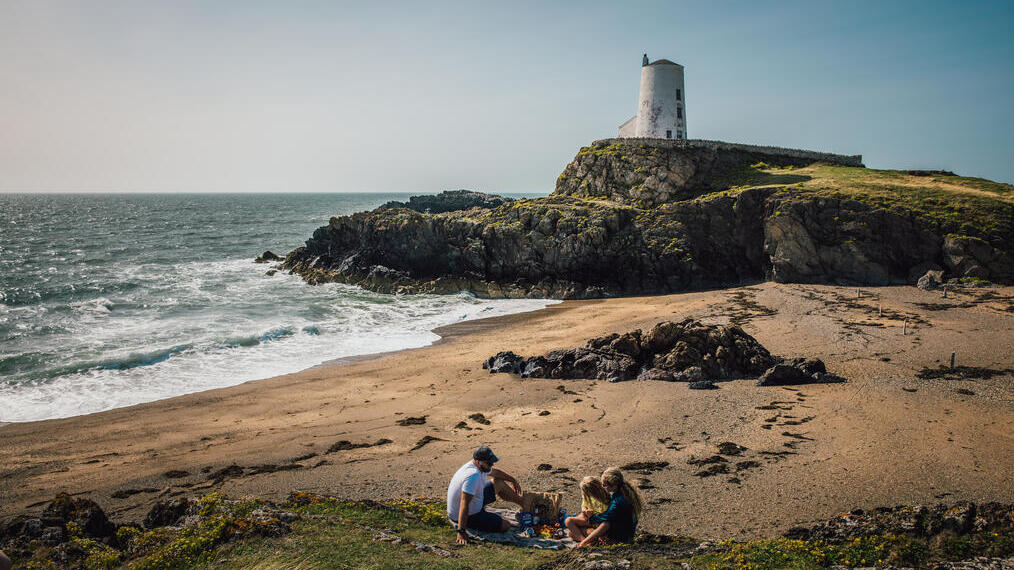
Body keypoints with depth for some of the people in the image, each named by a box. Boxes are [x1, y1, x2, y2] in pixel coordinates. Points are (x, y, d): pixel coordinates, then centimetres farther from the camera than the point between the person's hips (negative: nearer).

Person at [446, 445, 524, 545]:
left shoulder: (481, 466, -4)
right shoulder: (473, 475, -34)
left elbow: (495, 472, 19)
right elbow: (464, 504, -37)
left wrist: (513, 480, 33)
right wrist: (461, 531, -38)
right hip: (469, 515, -10)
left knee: (499, 482, 14)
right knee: (505, 525, -10)